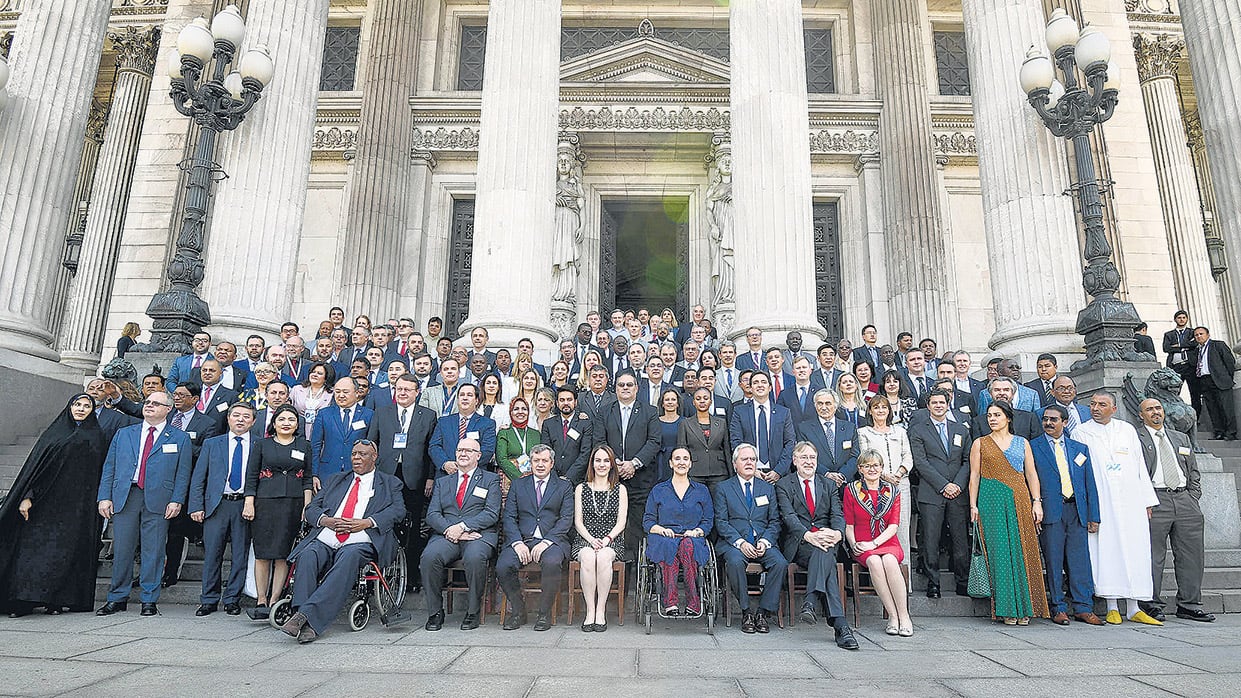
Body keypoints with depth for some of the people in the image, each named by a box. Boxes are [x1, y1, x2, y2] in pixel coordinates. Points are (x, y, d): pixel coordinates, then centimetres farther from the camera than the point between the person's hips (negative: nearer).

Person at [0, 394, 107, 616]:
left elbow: (101, 474, 8)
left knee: (66, 550, -2)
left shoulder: (97, 437, 10)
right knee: (33, 546, -5)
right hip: (46, 501, 0)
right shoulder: (53, 433, 10)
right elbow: (36, 465, 4)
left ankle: (57, 600, 3)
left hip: (77, 506, 0)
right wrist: (27, 496, -7)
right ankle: (22, 600, 0)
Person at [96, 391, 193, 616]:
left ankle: (149, 600, 11)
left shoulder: (180, 438, 7)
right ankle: (117, 598, 20)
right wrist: (105, 497, 3)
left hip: (158, 501, -2)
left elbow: (183, 473, 2)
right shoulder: (124, 434, 15)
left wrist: (176, 500, -7)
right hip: (124, 497, 3)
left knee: (153, 551, 1)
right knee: (121, 550, 6)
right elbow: (109, 467, 13)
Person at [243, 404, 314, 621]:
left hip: (293, 504, 1)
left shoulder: (304, 446, 11)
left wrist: (307, 506, 1)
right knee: (262, 554, -1)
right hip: (264, 503, 0)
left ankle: (274, 602, 4)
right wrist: (249, 504, -3)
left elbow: (308, 479, 10)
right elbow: (251, 477, 6)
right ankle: (261, 601, 6)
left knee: (283, 554, -1)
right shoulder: (261, 445, 8)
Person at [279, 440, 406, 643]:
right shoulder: (335, 480, 29)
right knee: (308, 556, -29)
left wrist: (366, 522, -14)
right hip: (325, 540, 3)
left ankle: (307, 614, -41)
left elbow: (398, 510, 1)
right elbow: (311, 508, 19)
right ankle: (303, 619, -35)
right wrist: (326, 520, -5)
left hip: (360, 543, -3)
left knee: (349, 557, -36)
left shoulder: (390, 483, 18)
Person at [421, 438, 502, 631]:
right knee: (429, 556, -29)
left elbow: (491, 513, -1)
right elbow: (432, 514, 10)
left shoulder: (491, 479, 13)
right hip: (446, 534, 3)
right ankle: (435, 612, -11)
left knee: (475, 558, -36)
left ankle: (473, 613, -15)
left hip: (479, 535, -3)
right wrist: (449, 529, -11)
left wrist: (462, 526, -13)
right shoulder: (442, 482, 23)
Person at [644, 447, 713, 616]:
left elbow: (708, 521, 13)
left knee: (687, 545, -37)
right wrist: (661, 529, -8)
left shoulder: (701, 490, 18)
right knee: (668, 545, -38)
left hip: (693, 540, 0)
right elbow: (647, 521, 12)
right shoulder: (658, 490, 16)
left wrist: (696, 531, -7)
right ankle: (670, 603, -39)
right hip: (664, 540, 0)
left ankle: (693, 602, -36)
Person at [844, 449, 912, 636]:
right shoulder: (851, 490, 7)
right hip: (863, 547, -1)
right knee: (874, 562, -34)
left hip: (888, 543, 1)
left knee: (889, 561, -33)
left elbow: (894, 525, 1)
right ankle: (892, 616, -26)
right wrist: (853, 544, -12)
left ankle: (904, 616, -24)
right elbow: (849, 525, 6)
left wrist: (873, 543, -13)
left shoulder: (892, 492, 10)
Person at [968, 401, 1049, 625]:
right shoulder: (980, 444, 9)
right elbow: (974, 476, 5)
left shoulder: (1022, 443, 13)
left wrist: (1037, 501, -1)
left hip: (1019, 501, 2)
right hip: (992, 500, -1)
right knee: (999, 551, -4)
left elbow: (1031, 474, 9)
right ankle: (1006, 609, 2)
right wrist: (973, 505, -3)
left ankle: (1024, 608, 8)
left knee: (1023, 550, -1)